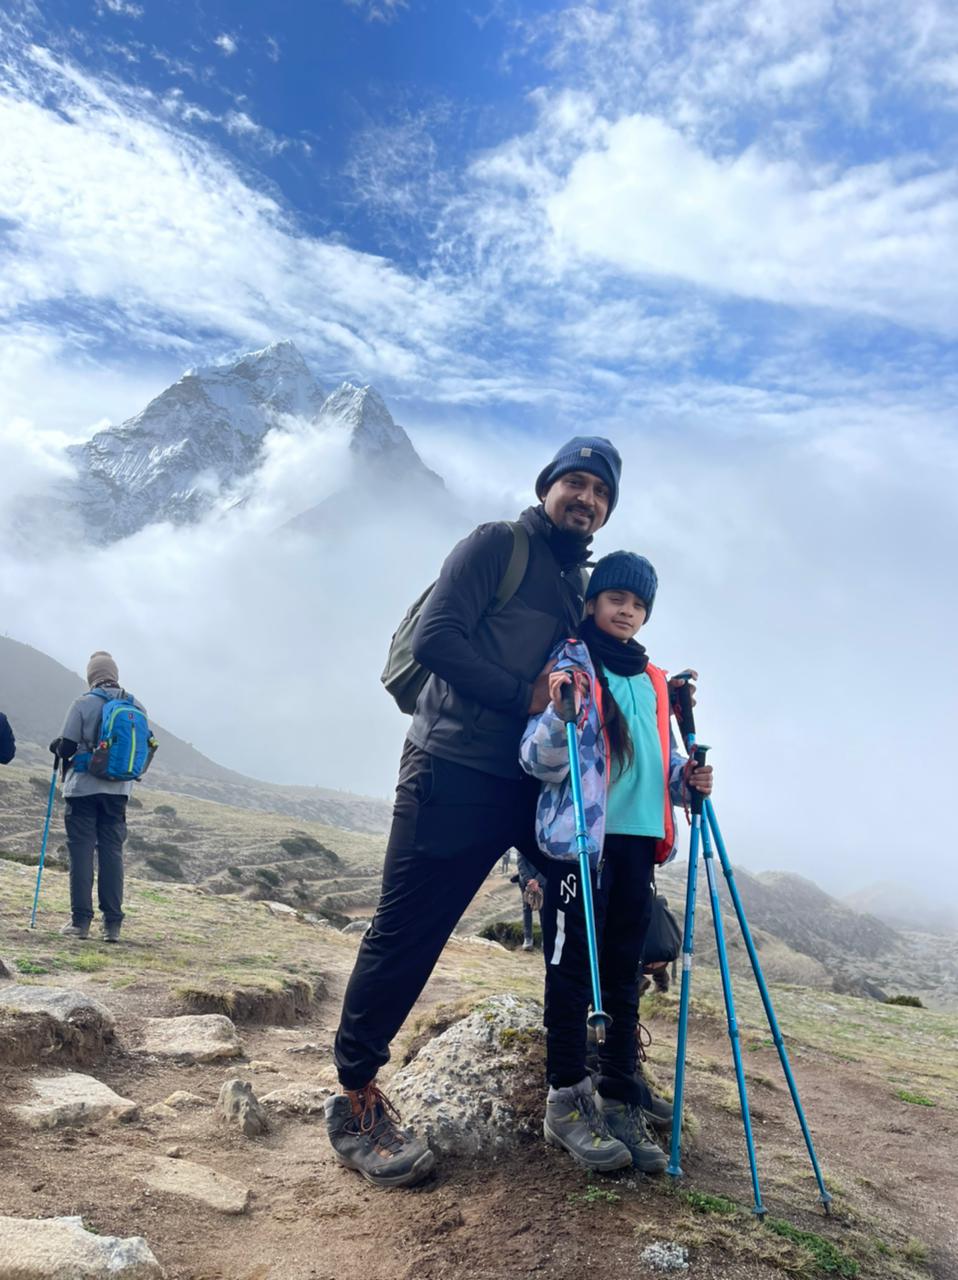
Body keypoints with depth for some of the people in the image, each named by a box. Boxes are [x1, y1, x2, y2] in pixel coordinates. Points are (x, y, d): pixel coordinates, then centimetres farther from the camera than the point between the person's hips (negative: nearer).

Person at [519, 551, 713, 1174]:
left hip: (639, 840, 6)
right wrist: (560, 711, -27)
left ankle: (619, 1100, 19)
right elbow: (540, 761, -8)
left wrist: (685, 778, 2)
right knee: (573, 967, -1)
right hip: (582, 837, -5)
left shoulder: (653, 681, 18)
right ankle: (567, 1102, 10)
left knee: (624, 971, 10)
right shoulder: (567, 664, 0)